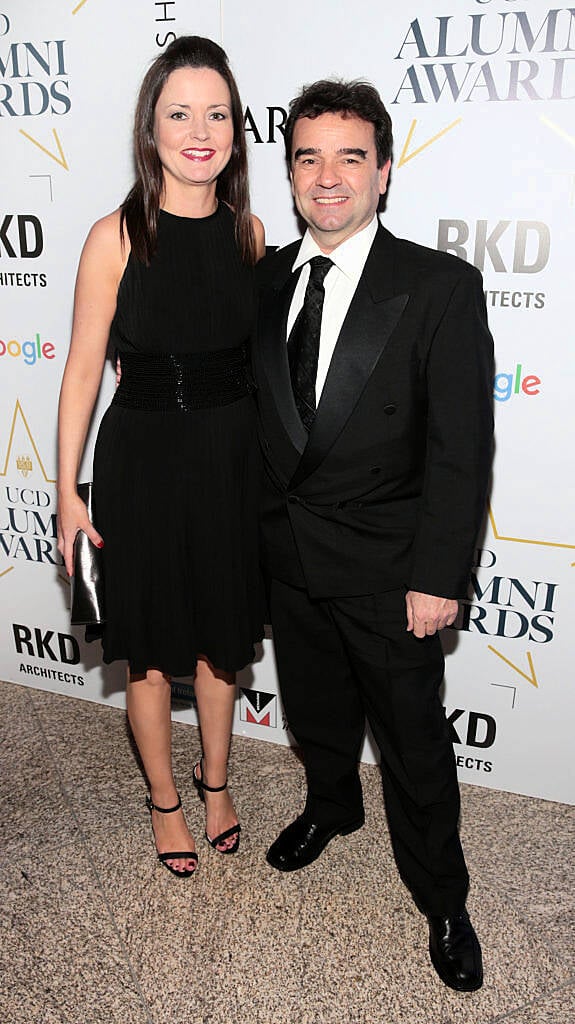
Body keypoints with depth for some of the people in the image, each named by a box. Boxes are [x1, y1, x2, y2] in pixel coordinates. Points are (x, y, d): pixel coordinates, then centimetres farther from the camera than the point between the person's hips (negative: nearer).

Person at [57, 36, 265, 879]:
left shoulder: (248, 231, 1)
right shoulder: (117, 237, -11)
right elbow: (83, 369, -8)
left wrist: (272, 456, 10)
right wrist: (69, 492, -7)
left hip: (233, 458, 4)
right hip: (144, 459, -3)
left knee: (221, 635, 19)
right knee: (153, 647, 13)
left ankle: (215, 780, 44)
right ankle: (165, 799, 38)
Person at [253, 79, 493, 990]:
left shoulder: (442, 288, -12)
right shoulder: (265, 281, 2)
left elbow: (460, 449, -14)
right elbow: (256, 413, 7)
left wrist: (438, 577, -16)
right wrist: (257, 523, 4)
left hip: (386, 566, -4)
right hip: (287, 553, 5)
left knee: (413, 739, 11)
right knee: (314, 707, 25)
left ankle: (442, 898, 35)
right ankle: (332, 806, 55)